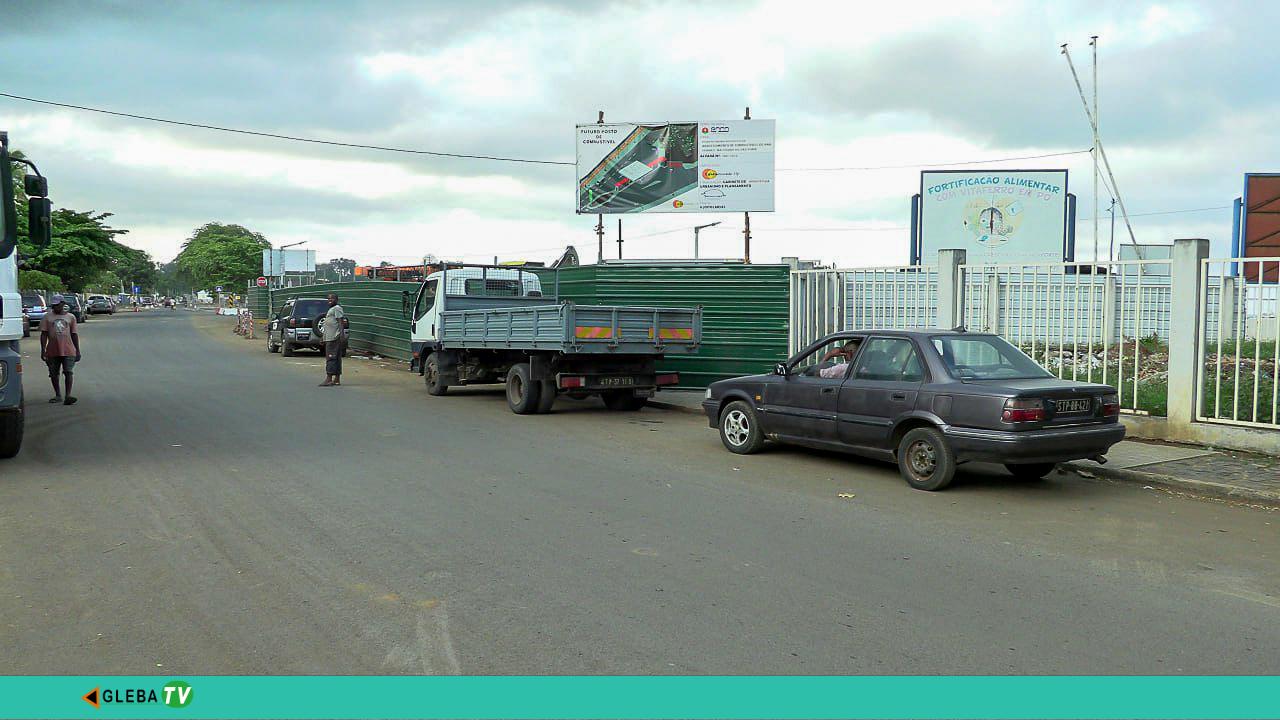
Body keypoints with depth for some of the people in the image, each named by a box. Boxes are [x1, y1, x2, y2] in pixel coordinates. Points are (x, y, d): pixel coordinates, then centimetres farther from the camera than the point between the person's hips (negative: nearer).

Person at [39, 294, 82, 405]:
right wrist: (43, 350, -4)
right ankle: (58, 396, 21)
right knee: (54, 374, 8)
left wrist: (78, 351, 8)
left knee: (68, 372, -10)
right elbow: (44, 334, 3)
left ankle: (68, 395, -13)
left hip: (68, 350, -1)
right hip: (52, 351, 2)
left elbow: (74, 334, 11)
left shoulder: (70, 317, 9)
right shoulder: (47, 317, 7)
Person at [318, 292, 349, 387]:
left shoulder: (337, 309, -7)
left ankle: (329, 379, -16)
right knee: (336, 358, 9)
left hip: (334, 337, -11)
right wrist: (323, 335, 32)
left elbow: (341, 322, -17)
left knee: (331, 357, -13)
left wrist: (342, 335, -26)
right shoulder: (331, 309, 25)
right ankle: (337, 380, 10)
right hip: (330, 337, 11)